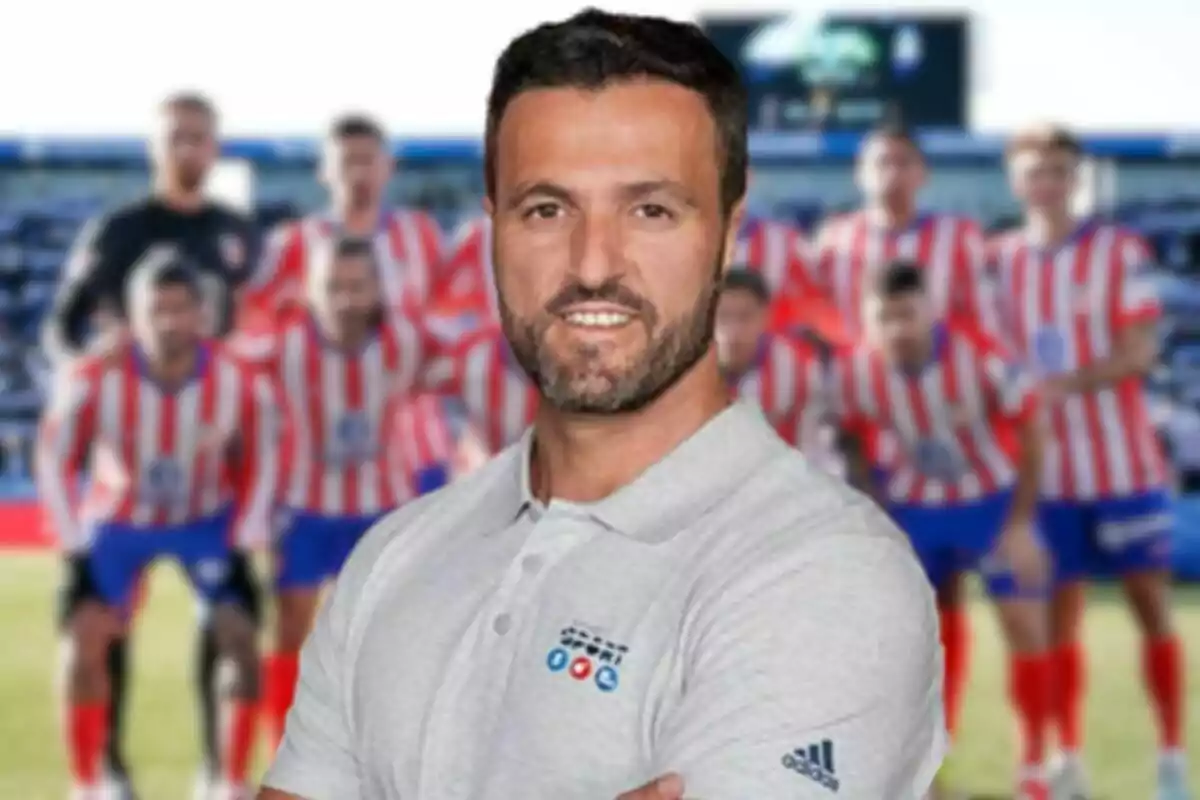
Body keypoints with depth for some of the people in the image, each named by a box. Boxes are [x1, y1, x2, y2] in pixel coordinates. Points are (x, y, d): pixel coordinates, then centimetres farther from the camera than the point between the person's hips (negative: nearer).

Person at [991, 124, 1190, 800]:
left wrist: (1064, 384, -23)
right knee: (1061, 611, 5)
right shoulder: (1000, 260, 6)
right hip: (1046, 469, 3)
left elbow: (1141, 351, -11)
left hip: (1124, 463, -2)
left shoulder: (1121, 252, -4)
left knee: (1152, 604, -1)